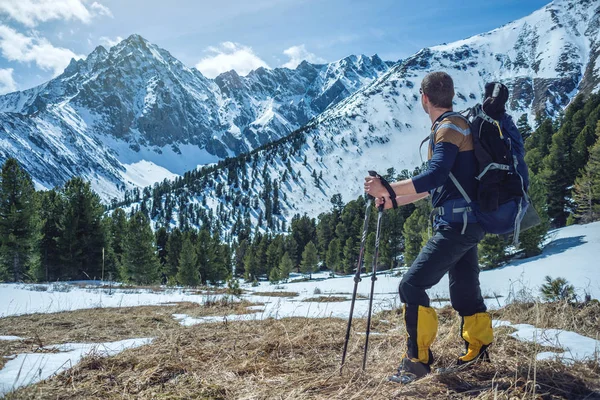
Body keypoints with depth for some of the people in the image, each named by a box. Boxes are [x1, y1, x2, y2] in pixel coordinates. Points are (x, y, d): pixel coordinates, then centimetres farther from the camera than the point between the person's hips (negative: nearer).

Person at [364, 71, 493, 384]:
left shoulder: (449, 127, -12)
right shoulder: (452, 127, 18)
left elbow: (435, 176, -27)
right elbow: (437, 184, 24)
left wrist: (387, 188, -26)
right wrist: (395, 200, 22)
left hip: (457, 225, -10)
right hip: (465, 223, 10)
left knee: (412, 286, -10)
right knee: (464, 292, 18)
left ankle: (417, 360, -3)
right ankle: (477, 353, 30)